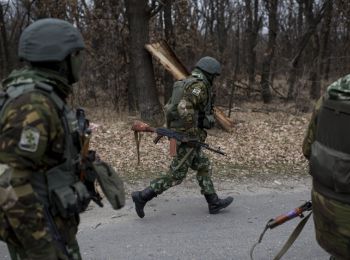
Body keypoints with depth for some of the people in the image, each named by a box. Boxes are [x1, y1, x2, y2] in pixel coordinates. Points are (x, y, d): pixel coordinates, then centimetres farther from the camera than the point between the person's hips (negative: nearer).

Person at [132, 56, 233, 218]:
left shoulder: (185, 85, 15)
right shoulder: (199, 86, -15)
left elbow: (169, 108, 17)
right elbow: (184, 108, -29)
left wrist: (171, 129, 19)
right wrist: (194, 132, -22)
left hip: (179, 134, 10)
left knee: (204, 167, 16)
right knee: (176, 175, -2)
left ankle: (214, 203, 22)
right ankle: (142, 196, 0)